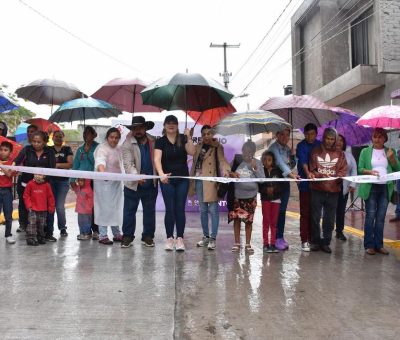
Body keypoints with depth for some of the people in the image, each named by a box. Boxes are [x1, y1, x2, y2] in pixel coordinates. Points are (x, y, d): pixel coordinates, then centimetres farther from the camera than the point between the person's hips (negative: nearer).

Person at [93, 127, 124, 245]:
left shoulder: (118, 149, 11)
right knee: (104, 208, -5)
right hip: (104, 183, -8)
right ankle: (103, 235, 2)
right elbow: (100, 161, -33)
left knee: (116, 208, 12)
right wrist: (102, 172, -49)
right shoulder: (102, 148, -15)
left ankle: (116, 233, 22)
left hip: (116, 182, 8)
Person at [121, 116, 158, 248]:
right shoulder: (127, 144, -7)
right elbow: (128, 164, -17)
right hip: (133, 184, -3)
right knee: (129, 211, 4)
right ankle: (127, 236, 16)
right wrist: (136, 176, -33)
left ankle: (148, 236, 22)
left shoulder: (153, 142, 3)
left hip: (151, 184, 3)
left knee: (150, 212, 11)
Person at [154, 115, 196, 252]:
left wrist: (189, 137, -19)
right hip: (167, 180, -1)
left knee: (180, 208, 2)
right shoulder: (160, 141, -2)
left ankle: (180, 238, 7)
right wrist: (161, 174, -32)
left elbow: (192, 152, -10)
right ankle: (169, 238, 10)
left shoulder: (183, 139, 3)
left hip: (182, 179, 1)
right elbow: (157, 159, -16)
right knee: (169, 209, 1)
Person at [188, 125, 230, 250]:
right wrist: (192, 181, 9)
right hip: (199, 181, 5)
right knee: (203, 210, 12)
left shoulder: (217, 147, -2)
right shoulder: (198, 147, 12)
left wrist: (226, 170, -37)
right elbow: (194, 163, 13)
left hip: (211, 182, -5)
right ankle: (205, 236, 23)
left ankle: (213, 238, 3)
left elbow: (222, 160, -16)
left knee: (213, 210, -4)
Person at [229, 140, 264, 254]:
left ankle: (248, 244, 19)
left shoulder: (257, 163, -3)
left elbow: (262, 180, -6)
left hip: (250, 196, -1)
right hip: (237, 195, 1)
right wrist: (232, 174, -14)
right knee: (236, 219, 6)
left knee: (248, 220, 7)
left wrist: (255, 168, -18)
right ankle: (237, 243, 19)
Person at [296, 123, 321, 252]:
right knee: (305, 213, -2)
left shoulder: (319, 145, 9)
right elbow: (303, 161, -20)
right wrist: (308, 173, -38)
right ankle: (304, 240, 3)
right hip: (305, 183, -4)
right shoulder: (301, 146, -4)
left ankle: (312, 239, 17)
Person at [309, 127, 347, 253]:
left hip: (333, 190, 1)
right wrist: (320, 176, -17)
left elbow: (343, 171, 3)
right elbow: (311, 170, 2)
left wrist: (334, 178, -17)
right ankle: (315, 241, 17)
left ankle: (326, 242, 18)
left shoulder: (340, 154, 10)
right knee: (315, 217, 4)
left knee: (329, 219, 7)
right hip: (317, 190, -1)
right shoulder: (315, 152, 7)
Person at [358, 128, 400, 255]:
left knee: (381, 217, 6)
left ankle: (379, 245, 13)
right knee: (370, 216, -4)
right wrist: (369, 171, -19)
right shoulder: (365, 151, 4)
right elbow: (360, 169, 1)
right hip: (371, 188, -2)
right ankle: (369, 245, 3)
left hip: (385, 188, 3)